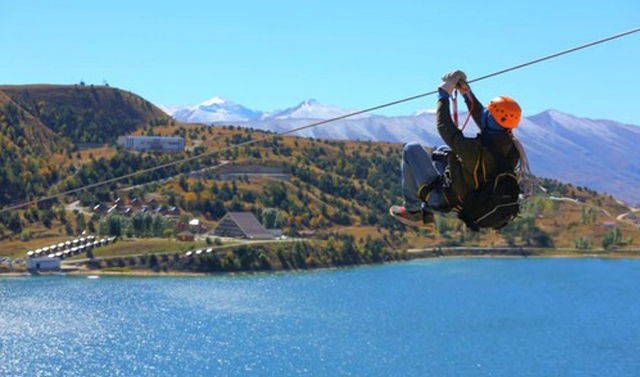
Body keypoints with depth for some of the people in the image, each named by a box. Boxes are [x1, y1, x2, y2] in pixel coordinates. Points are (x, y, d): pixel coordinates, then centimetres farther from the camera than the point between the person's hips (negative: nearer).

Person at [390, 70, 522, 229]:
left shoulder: (477, 149, -38)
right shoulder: (511, 148, -14)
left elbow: (444, 127, -25)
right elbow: (480, 117, 3)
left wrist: (444, 95, -12)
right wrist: (466, 91, 5)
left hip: (444, 201, -7)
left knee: (412, 149, 4)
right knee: (443, 151, 30)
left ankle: (412, 211, 13)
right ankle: (426, 215, 32)